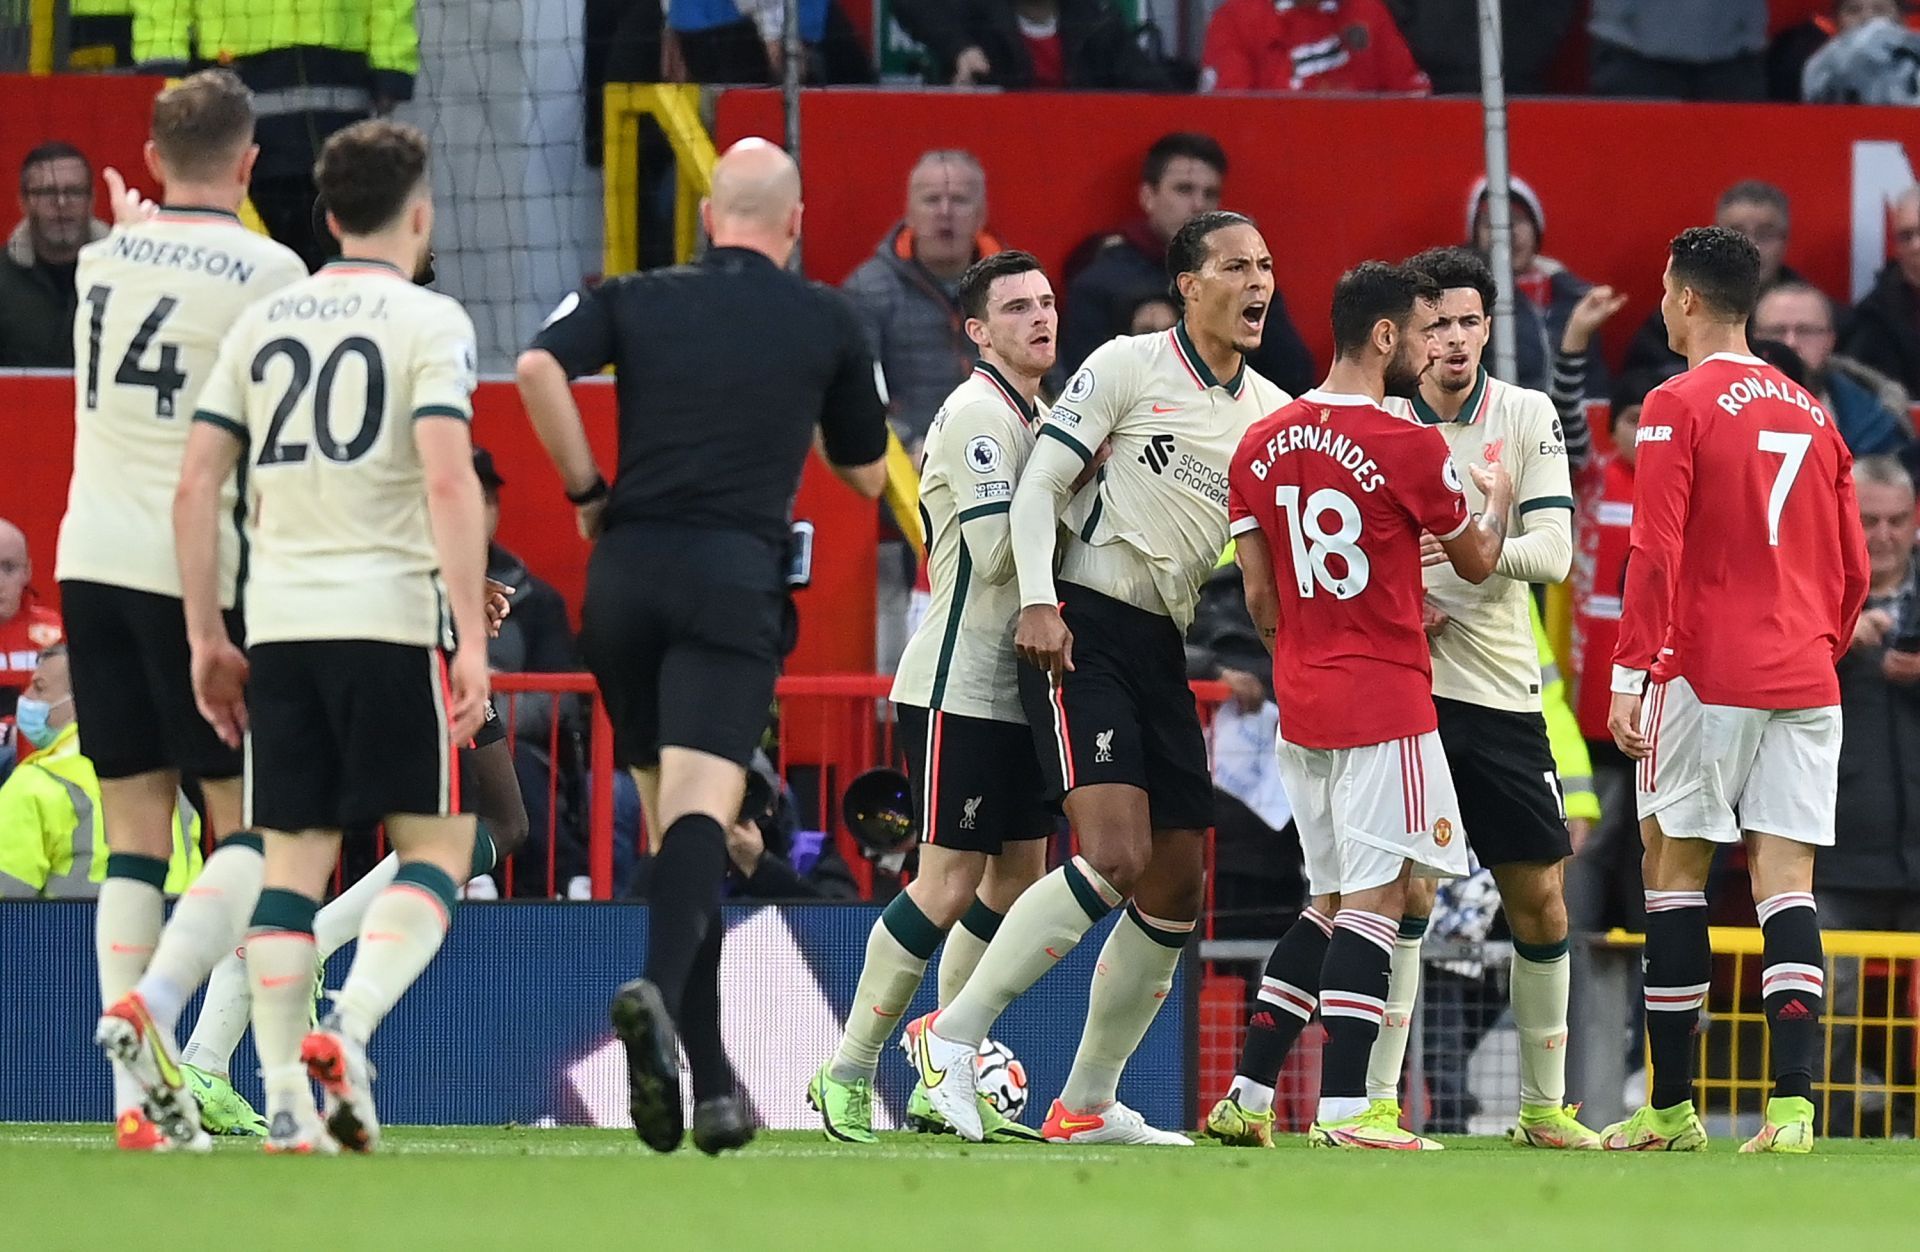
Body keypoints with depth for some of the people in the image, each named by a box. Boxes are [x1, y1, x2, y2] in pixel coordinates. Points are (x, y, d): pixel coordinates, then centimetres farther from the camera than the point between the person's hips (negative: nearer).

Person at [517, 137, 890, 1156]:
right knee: (700, 811, -15)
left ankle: (712, 1081, 13)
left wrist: (586, 490, 3)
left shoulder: (634, 299, 11)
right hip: (735, 575, -3)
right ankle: (659, 990, -45)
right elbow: (865, 473, 20)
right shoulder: (827, 321, 10)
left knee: (673, 821, 12)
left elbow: (538, 367, -8)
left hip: (625, 571, 3)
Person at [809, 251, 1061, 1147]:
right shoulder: (975, 415, -13)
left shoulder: (1034, 416, 17)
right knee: (949, 882, -10)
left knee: (1017, 876, 7)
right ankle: (847, 1074, -3)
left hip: (1012, 691, 9)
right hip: (958, 691, -9)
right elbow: (992, 553, -20)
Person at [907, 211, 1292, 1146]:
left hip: (1163, 648, 7)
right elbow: (1038, 485, -7)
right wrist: (1039, 603, -19)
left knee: (1177, 889, 4)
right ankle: (954, 1033, -12)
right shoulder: (1128, 367, -5)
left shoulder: (1271, 413, 12)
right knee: (1116, 858, -21)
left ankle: (1086, 1103, 13)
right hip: (1083, 631, -7)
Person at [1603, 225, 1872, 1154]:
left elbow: (1656, 555, -12)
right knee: (1785, 879, 0)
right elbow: (1853, 569, 15)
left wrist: (1629, 676, -10)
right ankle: (1792, 1104, -12)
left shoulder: (1678, 407, -5)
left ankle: (1672, 1106, 4)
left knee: (1674, 869, 4)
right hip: (1803, 683, 5)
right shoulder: (1812, 414, 13)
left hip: (1705, 676, -5)